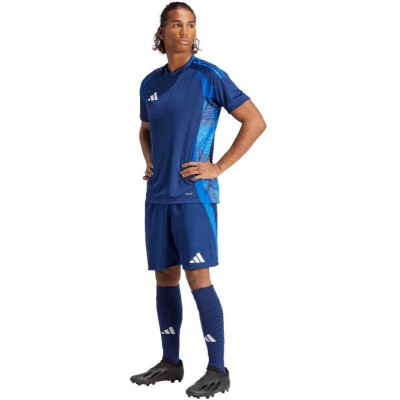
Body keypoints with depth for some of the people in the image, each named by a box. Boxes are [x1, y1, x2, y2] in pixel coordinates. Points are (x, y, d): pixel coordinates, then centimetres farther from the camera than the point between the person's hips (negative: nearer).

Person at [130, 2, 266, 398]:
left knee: (198, 278, -8)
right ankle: (170, 362, 22)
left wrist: (219, 167, -10)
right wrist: (149, 162, 11)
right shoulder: (151, 83, 11)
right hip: (158, 194, 6)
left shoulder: (210, 76, -5)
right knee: (165, 278, 10)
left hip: (194, 194, -6)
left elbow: (255, 121, -7)